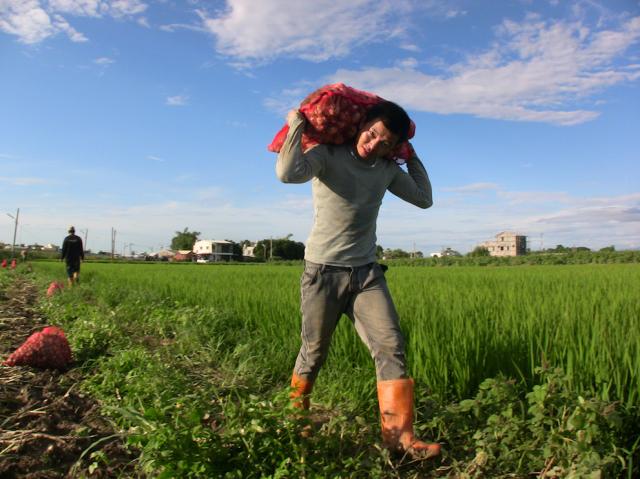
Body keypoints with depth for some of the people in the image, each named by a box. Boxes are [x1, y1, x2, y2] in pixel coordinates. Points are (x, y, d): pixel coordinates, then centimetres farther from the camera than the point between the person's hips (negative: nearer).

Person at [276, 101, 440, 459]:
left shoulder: (388, 170, 7)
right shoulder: (327, 155, -10)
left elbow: (424, 199, 17)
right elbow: (288, 173, -30)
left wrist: (411, 156, 15)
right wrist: (297, 124, -17)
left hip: (367, 273, 5)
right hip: (323, 272, -4)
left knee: (391, 347, -10)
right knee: (314, 352, 6)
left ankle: (398, 434, -5)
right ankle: (294, 417, 31)